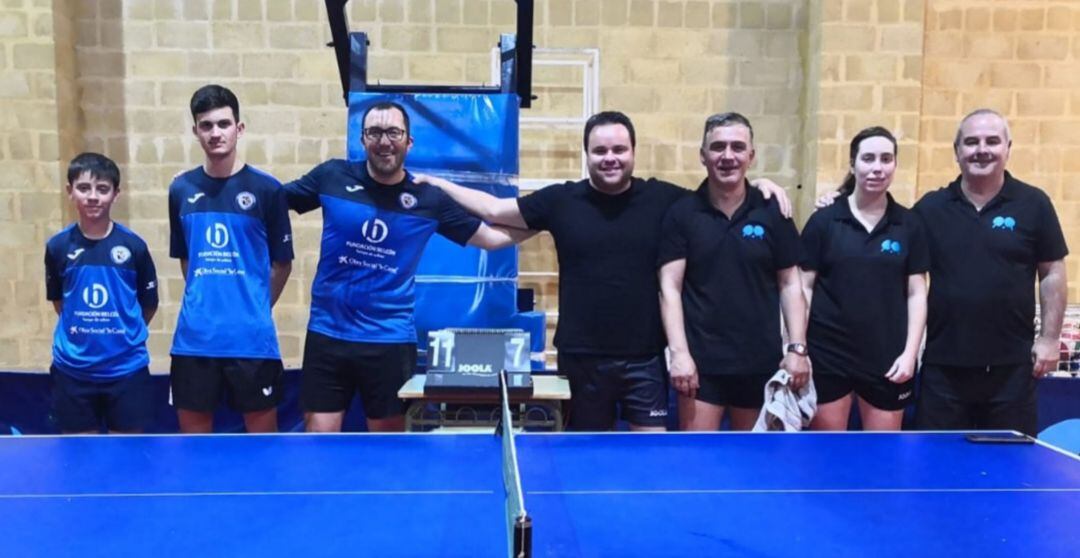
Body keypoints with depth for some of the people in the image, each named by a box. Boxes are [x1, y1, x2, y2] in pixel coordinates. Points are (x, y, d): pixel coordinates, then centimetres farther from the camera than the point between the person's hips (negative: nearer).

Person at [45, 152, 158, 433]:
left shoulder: (133, 245, -5)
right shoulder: (58, 246, 0)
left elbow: (149, 303, 4)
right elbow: (58, 301, 11)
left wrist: (125, 334, 4)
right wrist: (82, 330, 6)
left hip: (127, 368, -1)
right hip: (72, 370, 1)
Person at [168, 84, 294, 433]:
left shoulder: (266, 189, -4)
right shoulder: (181, 190, 6)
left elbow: (282, 263, 2)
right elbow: (185, 259, 17)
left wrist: (254, 308, 6)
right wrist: (204, 305, 12)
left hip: (252, 338, -3)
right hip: (194, 338, 3)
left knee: (262, 431, 8)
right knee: (193, 431, 12)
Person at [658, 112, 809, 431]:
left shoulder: (772, 213, 2)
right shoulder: (681, 214, -2)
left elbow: (789, 285, 5)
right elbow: (670, 288, -5)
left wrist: (797, 347, -3)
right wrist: (679, 352, -14)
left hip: (761, 362, 2)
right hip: (701, 361, -2)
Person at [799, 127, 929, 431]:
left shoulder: (910, 225, 3)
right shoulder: (823, 220, -1)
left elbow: (916, 293, 4)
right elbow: (805, 287, 1)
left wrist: (910, 352, -4)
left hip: (888, 358, 2)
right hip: (827, 353, -1)